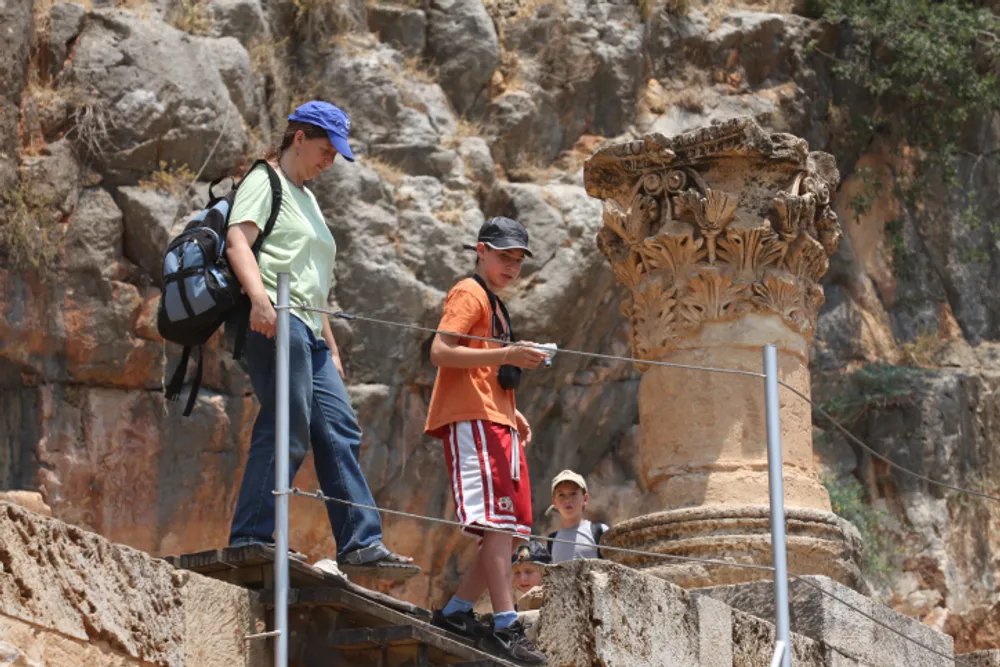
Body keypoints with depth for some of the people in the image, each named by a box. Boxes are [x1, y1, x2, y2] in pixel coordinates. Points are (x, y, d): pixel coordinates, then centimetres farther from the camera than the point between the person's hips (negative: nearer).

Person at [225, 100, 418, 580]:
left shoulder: (306, 198, 30)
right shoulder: (264, 182, 2)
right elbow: (238, 239, -15)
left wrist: (331, 344, 27)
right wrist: (259, 296, -31)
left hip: (308, 331, 10)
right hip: (275, 323, -10)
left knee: (340, 433, 3)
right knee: (287, 430, -16)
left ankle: (360, 544, 1)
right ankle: (251, 537, -16)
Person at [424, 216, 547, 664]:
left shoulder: (494, 304, 27)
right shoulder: (469, 294, -2)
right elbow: (441, 351, -16)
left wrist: (513, 413, 19)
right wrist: (504, 355, -24)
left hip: (498, 425, 10)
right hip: (472, 421, -10)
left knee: (509, 527, 5)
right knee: (496, 523, -17)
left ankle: (457, 612, 7)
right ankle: (506, 627, -23)